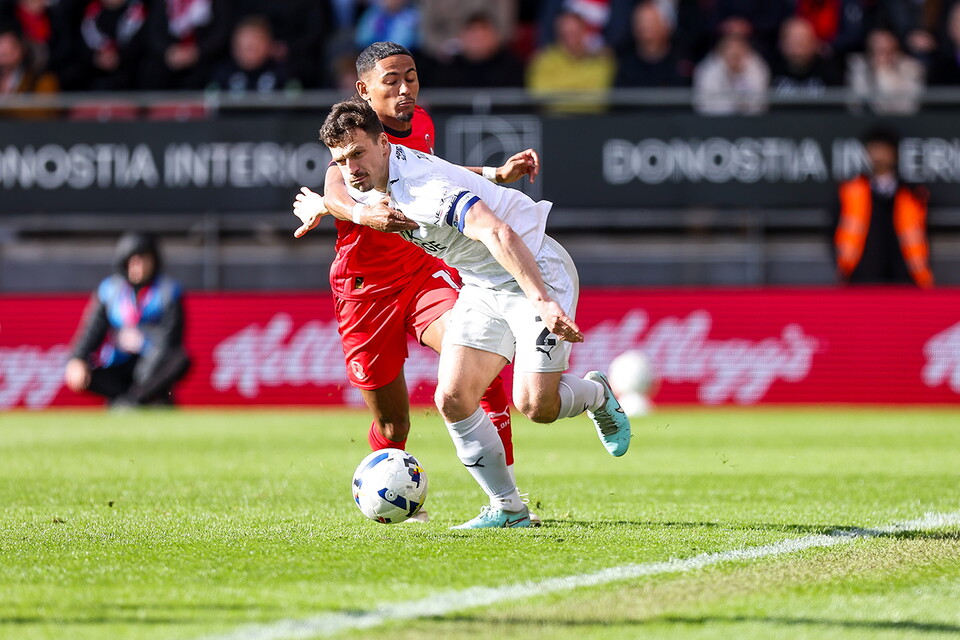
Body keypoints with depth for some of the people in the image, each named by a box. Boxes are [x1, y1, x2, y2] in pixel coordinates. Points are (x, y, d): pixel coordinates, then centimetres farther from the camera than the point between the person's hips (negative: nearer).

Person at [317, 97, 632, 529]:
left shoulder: (426, 186, -32)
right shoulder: (364, 185, -4)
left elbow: (499, 236, -44)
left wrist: (543, 301, -53)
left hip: (534, 271, -8)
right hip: (482, 285, 8)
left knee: (535, 406, -16)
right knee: (453, 398, -7)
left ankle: (597, 395, 19)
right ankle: (508, 509, 4)